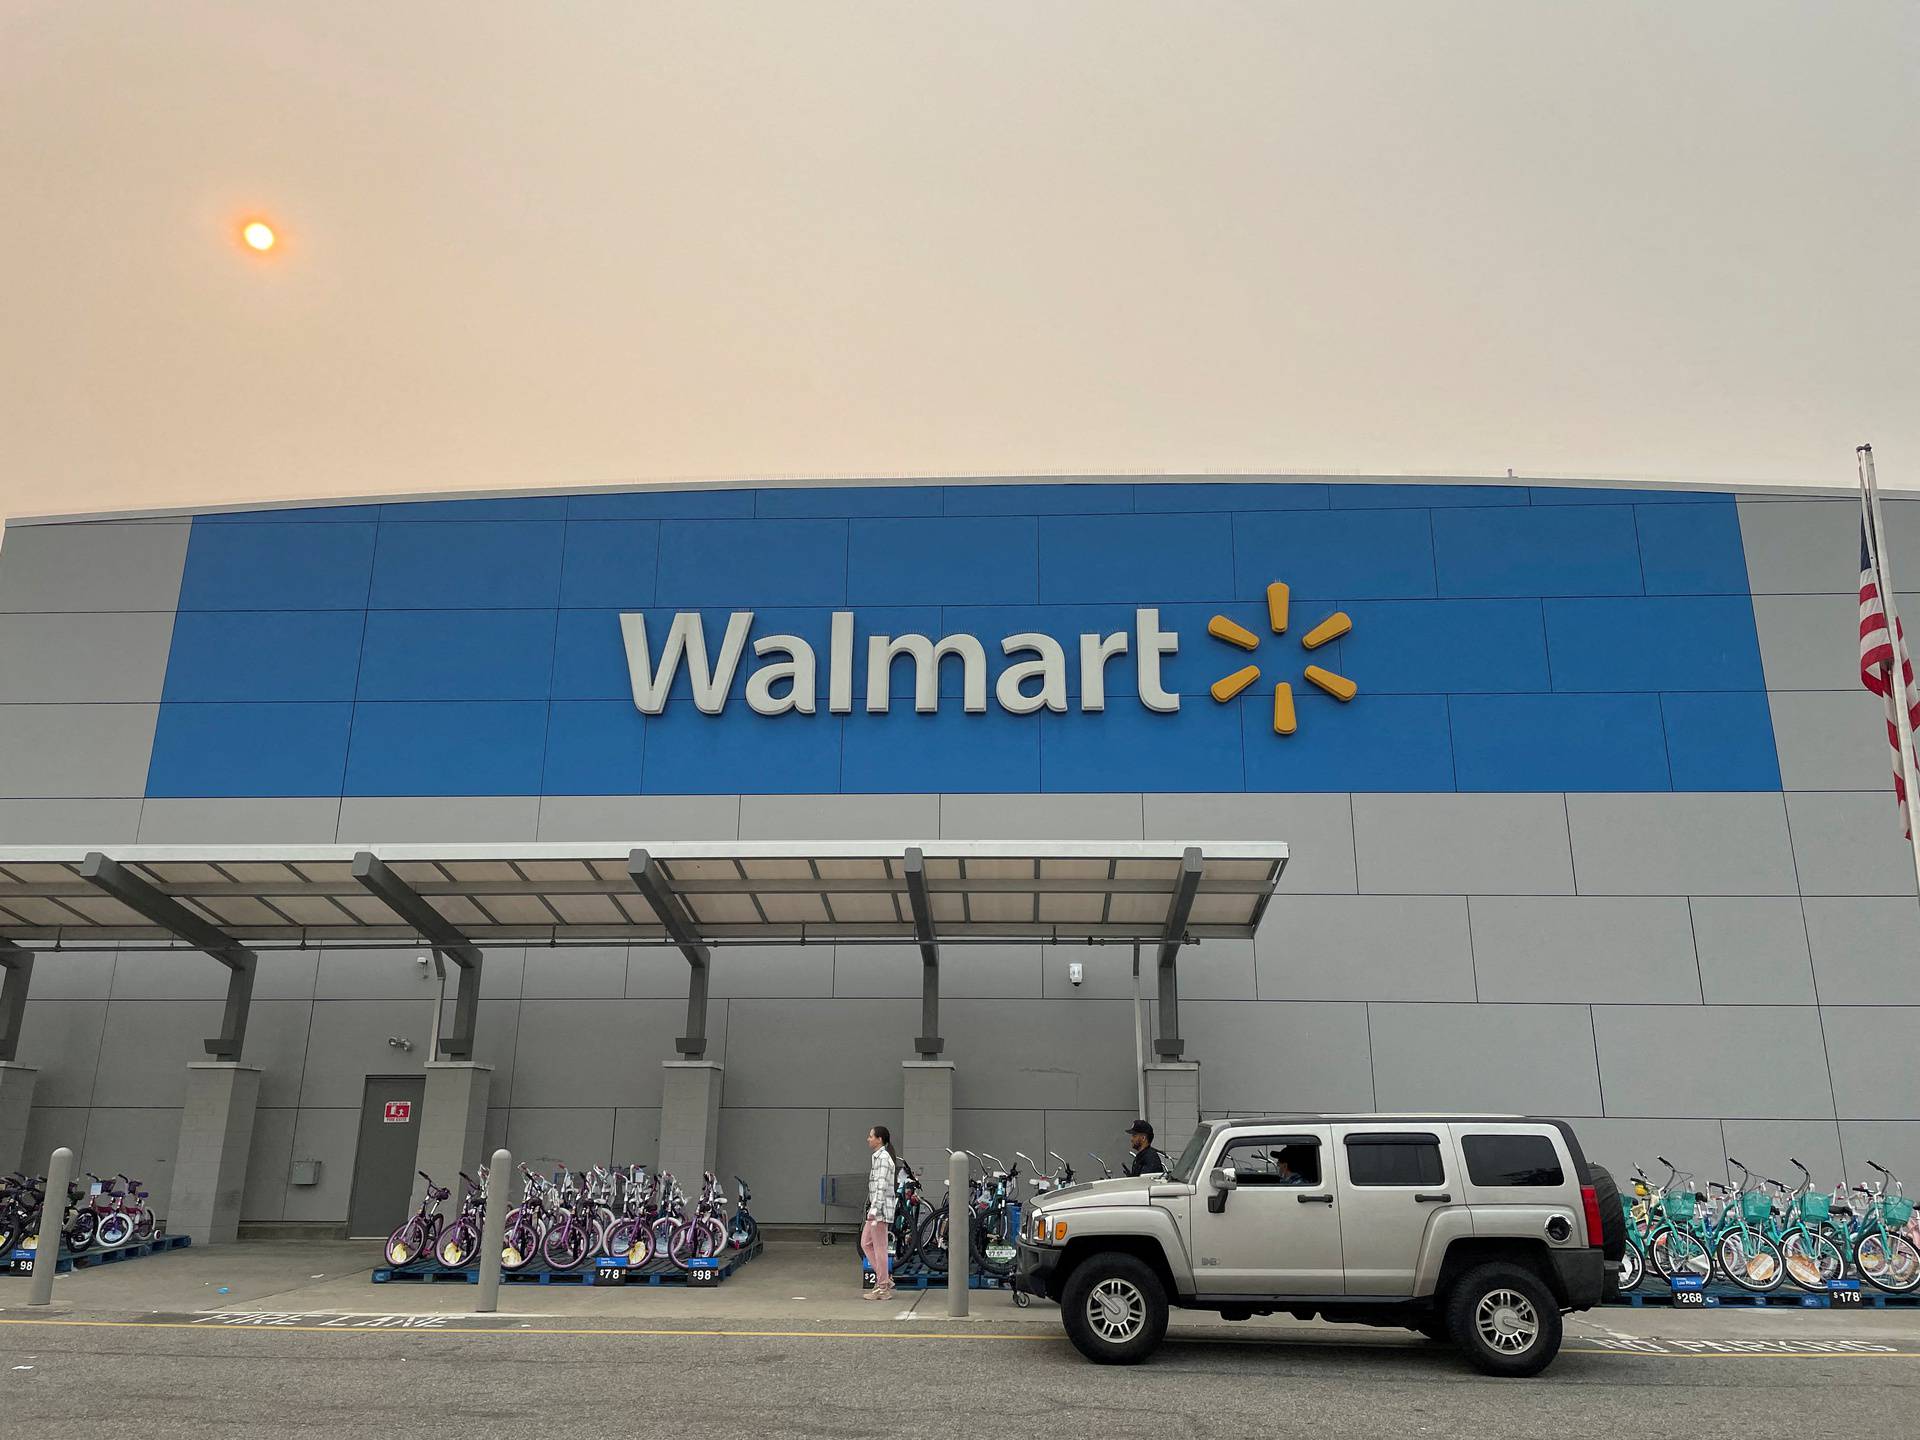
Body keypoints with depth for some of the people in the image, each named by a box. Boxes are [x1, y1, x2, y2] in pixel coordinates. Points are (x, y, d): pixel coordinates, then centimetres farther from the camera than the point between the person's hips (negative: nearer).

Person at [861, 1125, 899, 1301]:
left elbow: (881, 1186, -21)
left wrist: (874, 1209, -25)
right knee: (866, 1243, 14)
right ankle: (885, 1278, 17)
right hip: (877, 1208, 10)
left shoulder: (883, 1157, -15)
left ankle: (883, 1288, 4)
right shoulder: (879, 1157, 16)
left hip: (880, 1209, -10)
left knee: (879, 1247, -3)